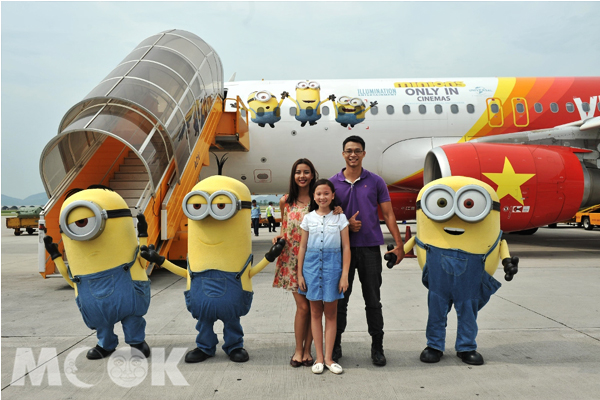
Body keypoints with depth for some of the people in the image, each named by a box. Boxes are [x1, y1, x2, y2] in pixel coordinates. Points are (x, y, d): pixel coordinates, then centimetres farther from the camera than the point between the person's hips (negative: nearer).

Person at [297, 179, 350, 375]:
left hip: (332, 264, -1)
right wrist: (299, 274, 4)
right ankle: (319, 357, 16)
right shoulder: (308, 218, 5)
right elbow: (302, 247, 7)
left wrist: (345, 274, -5)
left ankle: (328, 357, 15)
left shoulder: (340, 218, 2)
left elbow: (346, 247, 1)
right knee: (315, 312, 7)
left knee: (330, 312, 5)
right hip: (312, 263, 1)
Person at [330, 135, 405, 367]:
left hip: (370, 247, 0)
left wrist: (399, 243, -4)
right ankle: (335, 344, 22)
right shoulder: (333, 183, 4)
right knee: (340, 298, 8)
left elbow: (388, 214, 4)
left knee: (373, 300, 7)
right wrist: (345, 224, -10)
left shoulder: (376, 182, 4)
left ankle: (377, 347, 20)